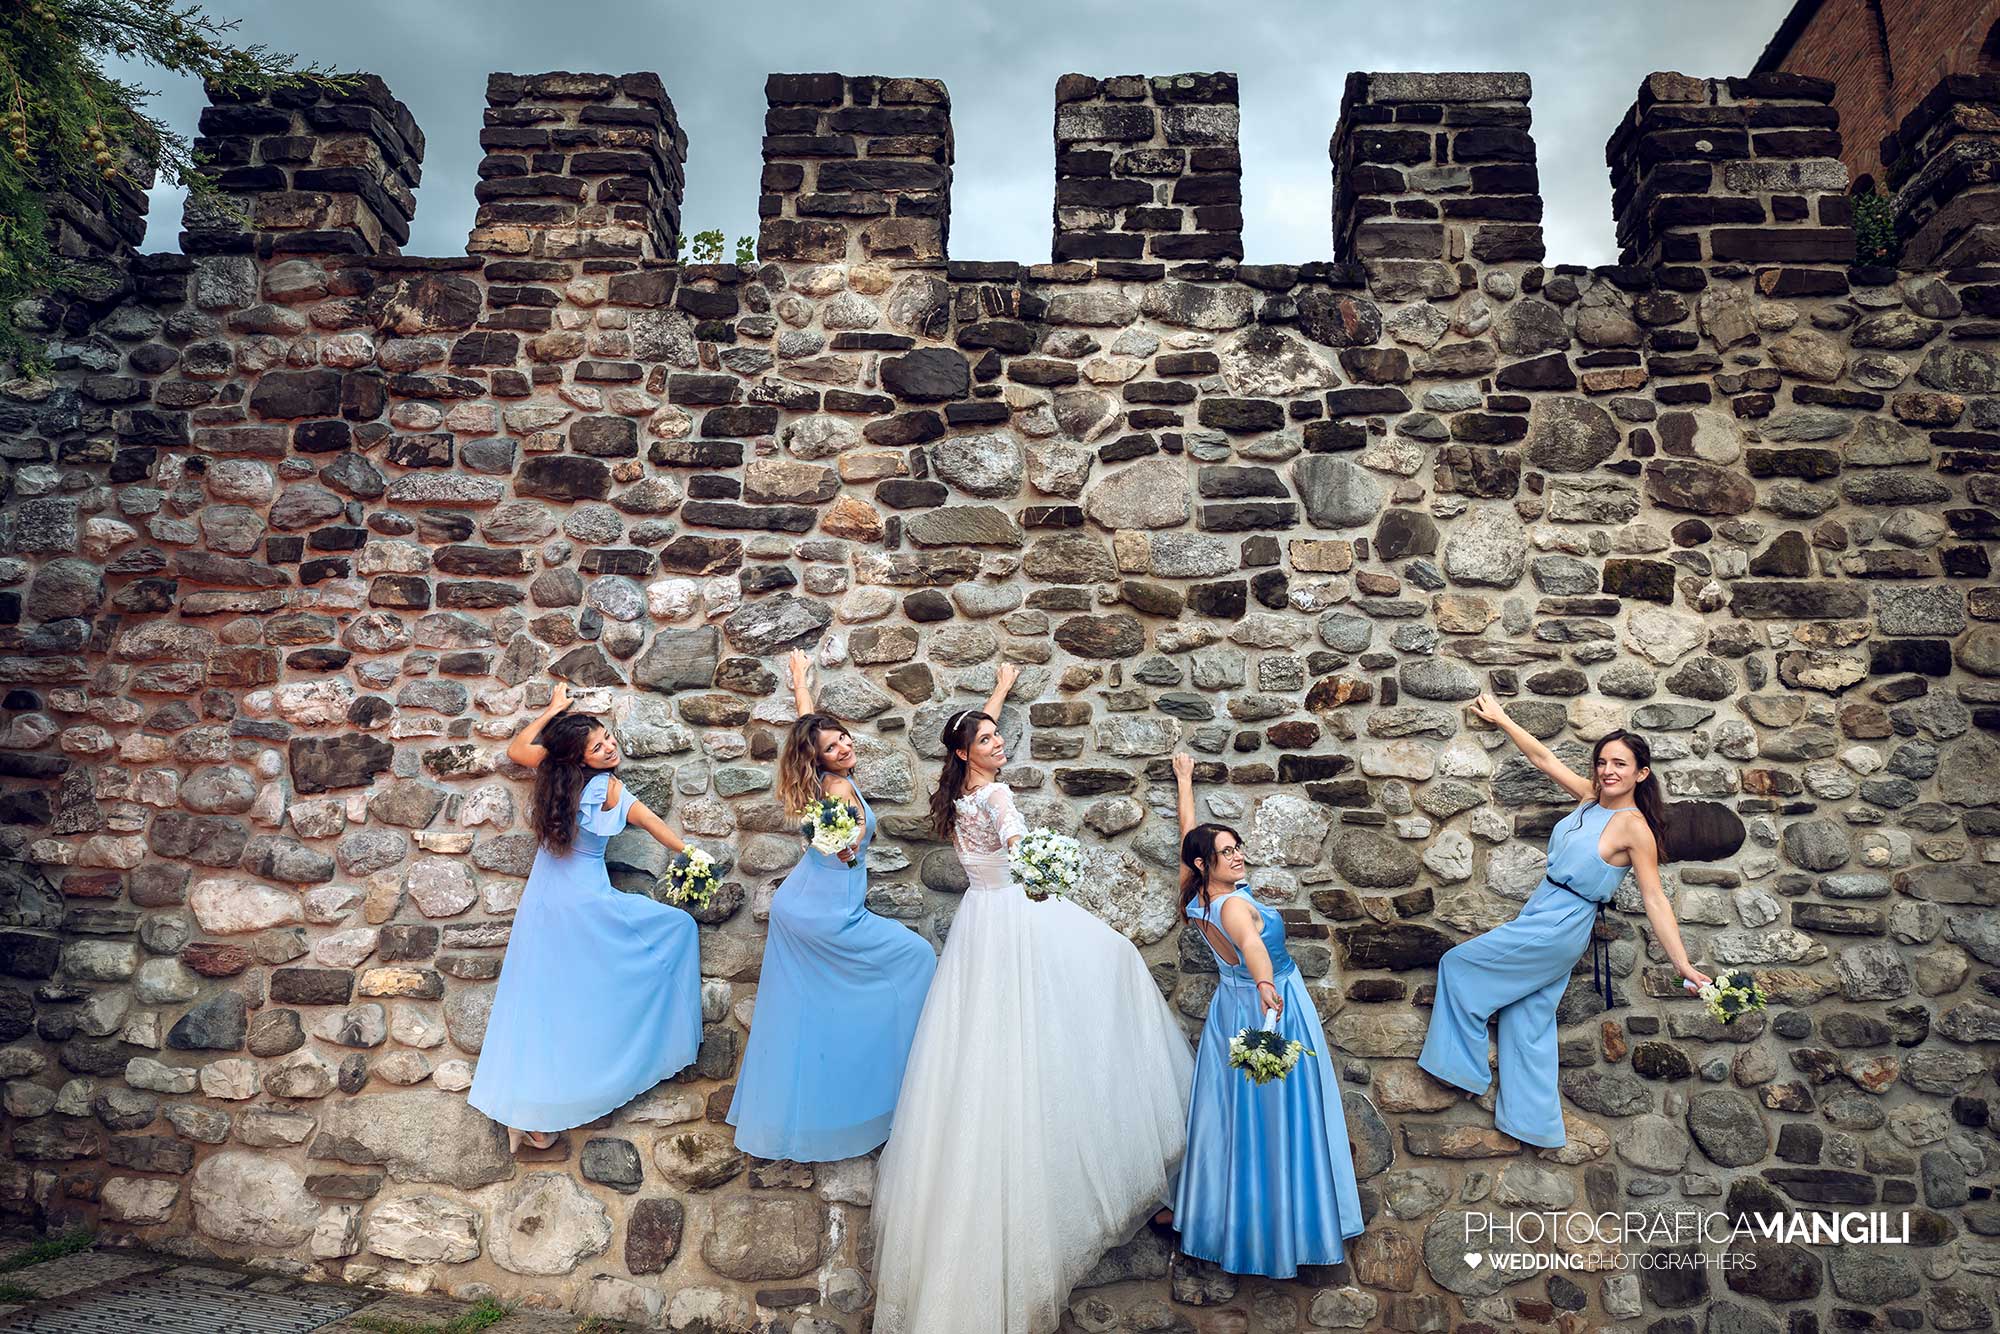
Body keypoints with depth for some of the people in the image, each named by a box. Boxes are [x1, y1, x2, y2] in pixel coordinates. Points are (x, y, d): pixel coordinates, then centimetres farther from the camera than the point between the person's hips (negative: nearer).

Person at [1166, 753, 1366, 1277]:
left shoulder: (1195, 898, -8)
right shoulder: (1233, 903, -30)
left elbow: (1190, 836, 5)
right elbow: (1249, 941, -53)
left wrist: (1184, 781, 17)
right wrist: (1265, 984, -72)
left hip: (1232, 1008, 8)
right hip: (1276, 1010, -8)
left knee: (1235, 1113, 19)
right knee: (1277, 1119, 6)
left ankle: (1224, 1216, 32)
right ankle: (1282, 1222, 19)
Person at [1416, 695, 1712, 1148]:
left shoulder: (1634, 826, -16)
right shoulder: (1592, 797, 4)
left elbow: (1655, 899, -16)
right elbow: (1544, 758, 14)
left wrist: (1683, 965, -18)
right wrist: (1500, 719, 21)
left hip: (1557, 928, -8)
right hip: (1544, 920, 8)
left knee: (1457, 966, 1)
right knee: (1528, 1021, 13)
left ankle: (1464, 1064, 14)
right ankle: (1535, 1123, 22)